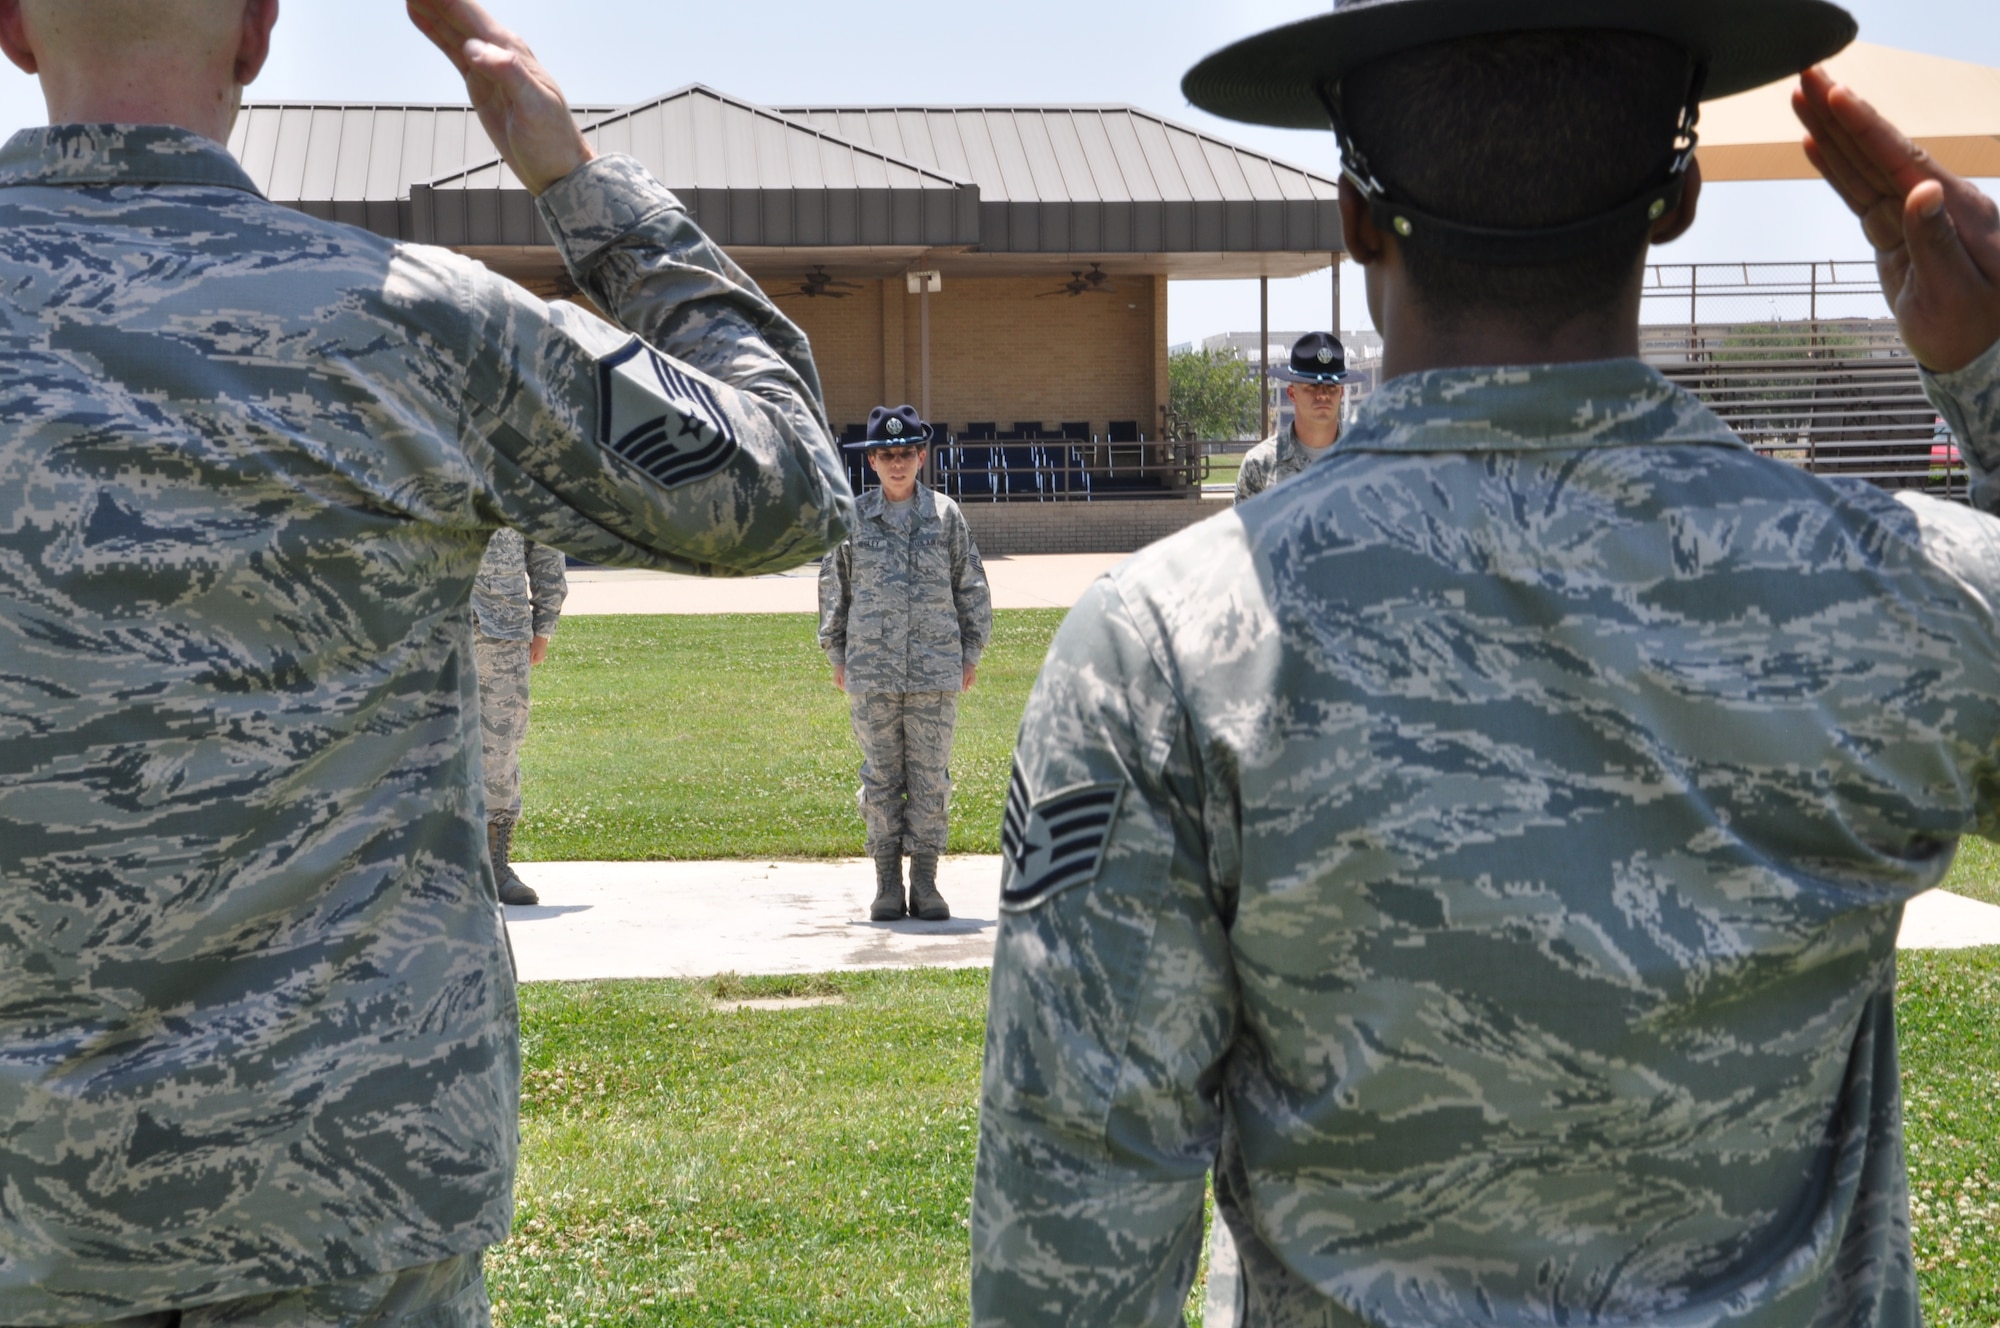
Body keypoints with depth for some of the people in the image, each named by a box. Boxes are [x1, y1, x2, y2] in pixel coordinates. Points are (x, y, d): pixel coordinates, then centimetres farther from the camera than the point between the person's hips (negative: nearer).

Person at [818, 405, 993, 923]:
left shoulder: (945, 515, 5)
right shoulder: (853, 518, 4)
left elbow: (971, 586, 11)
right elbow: (833, 589, 12)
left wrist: (971, 651, 9)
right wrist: (836, 656, 10)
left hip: (936, 670, 0)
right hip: (871, 671, 0)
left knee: (931, 777, 2)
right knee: (881, 776, 4)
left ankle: (925, 882, 9)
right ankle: (887, 884, 11)